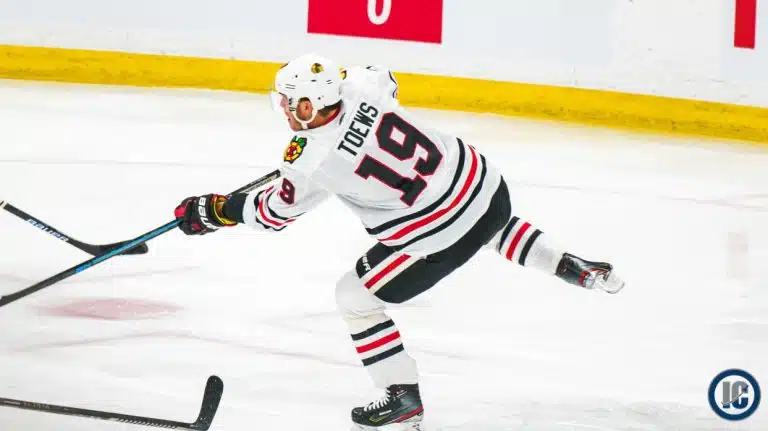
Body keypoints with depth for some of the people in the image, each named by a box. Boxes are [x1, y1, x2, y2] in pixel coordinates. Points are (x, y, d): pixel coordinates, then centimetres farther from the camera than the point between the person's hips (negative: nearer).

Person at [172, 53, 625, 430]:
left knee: (356, 295, 10)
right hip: (485, 182, 7)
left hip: (441, 233, -7)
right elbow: (386, 79, 22)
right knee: (496, 228, 44)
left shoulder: (316, 163, -18)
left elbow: (272, 212, -1)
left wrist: (209, 211, 11)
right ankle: (574, 267, 44)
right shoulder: (361, 86, -5)